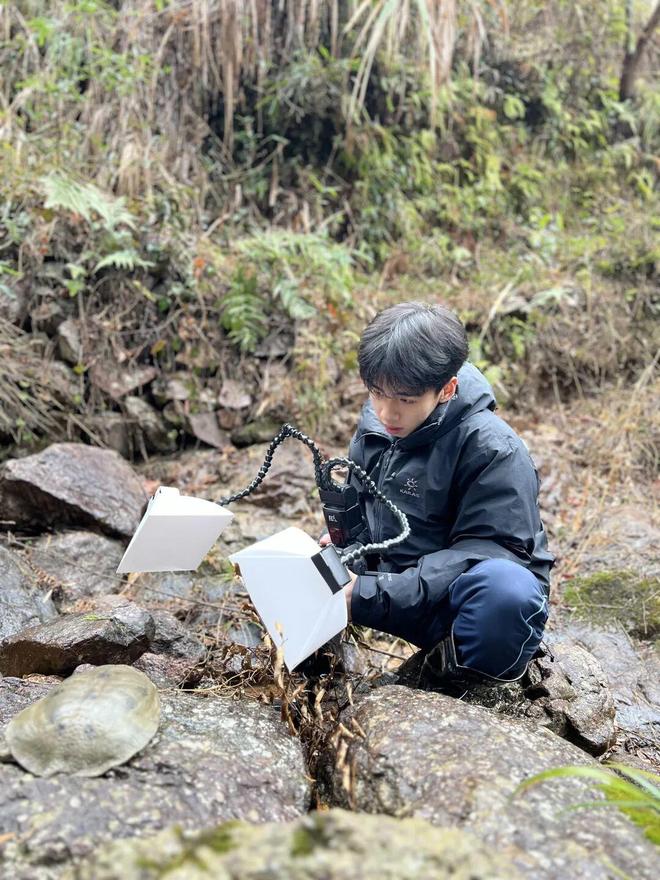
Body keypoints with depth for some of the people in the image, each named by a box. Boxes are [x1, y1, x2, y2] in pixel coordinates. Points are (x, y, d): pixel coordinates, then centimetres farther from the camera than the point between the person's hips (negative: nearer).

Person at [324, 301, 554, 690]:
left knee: (507, 585, -40)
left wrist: (371, 593, -29)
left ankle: (463, 673, -10)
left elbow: (489, 552, -23)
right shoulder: (374, 427, 2)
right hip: (393, 584, 6)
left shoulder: (493, 449, -18)